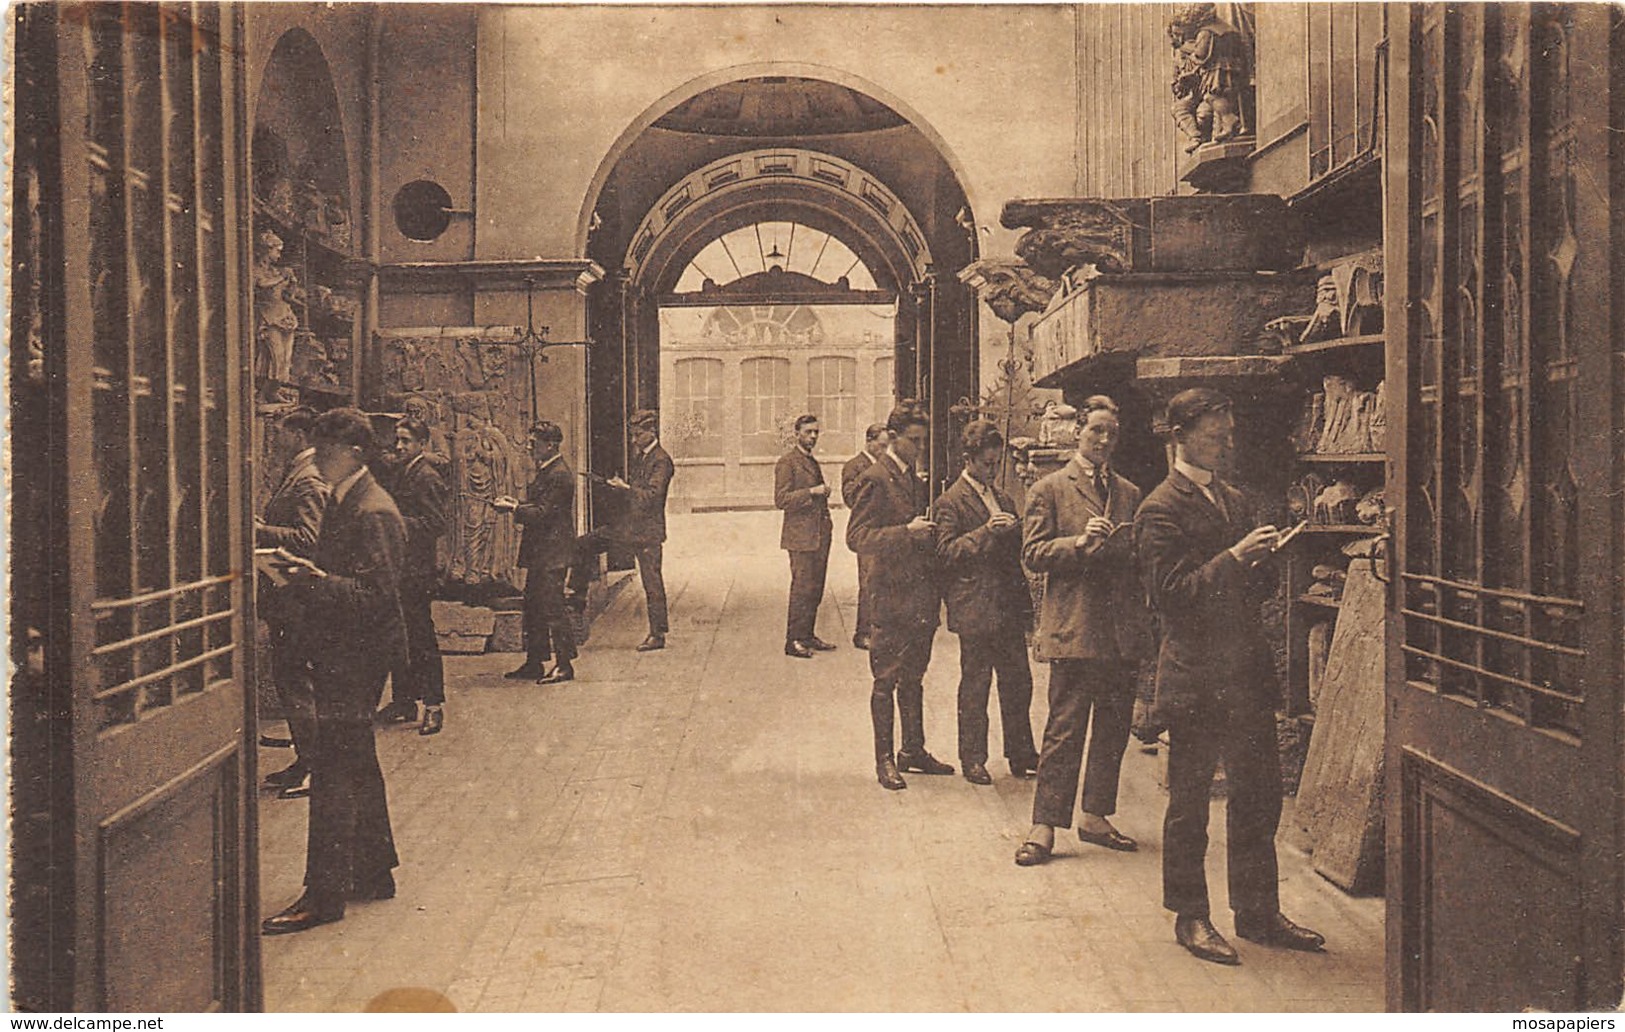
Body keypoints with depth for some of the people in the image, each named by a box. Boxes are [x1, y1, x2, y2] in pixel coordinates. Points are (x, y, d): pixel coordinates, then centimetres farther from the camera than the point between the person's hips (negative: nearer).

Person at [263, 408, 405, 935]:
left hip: (357, 656, -10)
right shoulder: (343, 504, 15)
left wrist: (314, 582, -29)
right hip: (342, 654, 10)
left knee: (333, 772, -7)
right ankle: (373, 872, 29)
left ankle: (324, 895, 0)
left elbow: (377, 594, -23)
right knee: (357, 764, 17)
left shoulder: (374, 513, -16)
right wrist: (301, 573, 7)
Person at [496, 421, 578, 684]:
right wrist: (517, 503, 5)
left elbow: (542, 513, -21)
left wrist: (512, 509, -14)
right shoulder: (547, 471, 15)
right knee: (533, 606, 14)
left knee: (553, 607, -6)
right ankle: (534, 663, 22)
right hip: (540, 553, 11)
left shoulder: (559, 475, -17)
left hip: (551, 554, -11)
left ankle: (565, 665, 1)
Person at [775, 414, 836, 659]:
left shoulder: (814, 463, 20)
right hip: (801, 535, -8)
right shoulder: (787, 462, -6)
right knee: (802, 588, -9)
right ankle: (793, 641, -5)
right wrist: (811, 492, -17)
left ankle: (808, 636, 16)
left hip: (820, 535, 8)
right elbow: (781, 499, -13)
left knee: (815, 588, 9)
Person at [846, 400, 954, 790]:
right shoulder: (875, 480, -10)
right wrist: (906, 532, -24)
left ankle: (913, 750, 26)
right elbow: (856, 537, -17)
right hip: (893, 595, -8)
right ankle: (884, 759, 9)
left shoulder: (916, 481, 15)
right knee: (886, 681, 1)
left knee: (913, 678, 16)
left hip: (921, 597, 8)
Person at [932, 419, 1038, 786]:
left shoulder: (1002, 498, 17)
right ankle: (972, 759, 13)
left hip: (1009, 607, 7)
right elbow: (946, 553, -16)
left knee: (1018, 681, 10)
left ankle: (1021, 754, 22)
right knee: (975, 687, 2)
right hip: (974, 608, -7)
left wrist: (1024, 601, 10)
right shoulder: (950, 502, -6)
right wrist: (985, 532, -25)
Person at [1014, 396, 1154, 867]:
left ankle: (1095, 817, 22)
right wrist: (1079, 542, -19)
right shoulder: (1049, 489, 3)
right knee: (1064, 730, -5)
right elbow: (1033, 554, -4)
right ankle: (1045, 826, 1)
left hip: (1124, 631, 5)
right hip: (1073, 628, -5)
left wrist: (1132, 549, -2)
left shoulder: (1130, 493, 17)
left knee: (1113, 730, 10)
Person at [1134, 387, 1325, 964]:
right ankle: (1190, 917, 18)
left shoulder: (1235, 501, 15)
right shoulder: (1161, 511, -10)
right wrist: (1234, 558, -24)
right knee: (1189, 803, 5)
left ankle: (1258, 913, 25)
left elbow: (1258, 590, 19)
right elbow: (1170, 595, -18)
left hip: (1247, 673, 7)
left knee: (1260, 796, 13)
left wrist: (1262, 562, -3)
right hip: (1195, 678, -7)